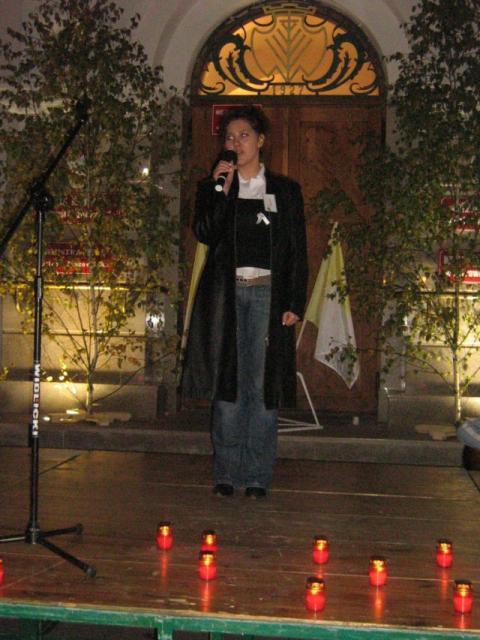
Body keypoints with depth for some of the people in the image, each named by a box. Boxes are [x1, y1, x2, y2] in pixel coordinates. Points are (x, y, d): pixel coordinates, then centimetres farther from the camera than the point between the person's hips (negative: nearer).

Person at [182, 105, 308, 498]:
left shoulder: (285, 190, 11)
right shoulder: (213, 187, 13)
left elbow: (298, 252, 7)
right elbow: (205, 234, -3)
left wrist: (295, 303, -2)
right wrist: (221, 190, -9)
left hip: (269, 294, -1)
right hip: (227, 293, 1)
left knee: (263, 384, -2)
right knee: (228, 382, 0)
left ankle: (258, 475, 5)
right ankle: (227, 472, 8)